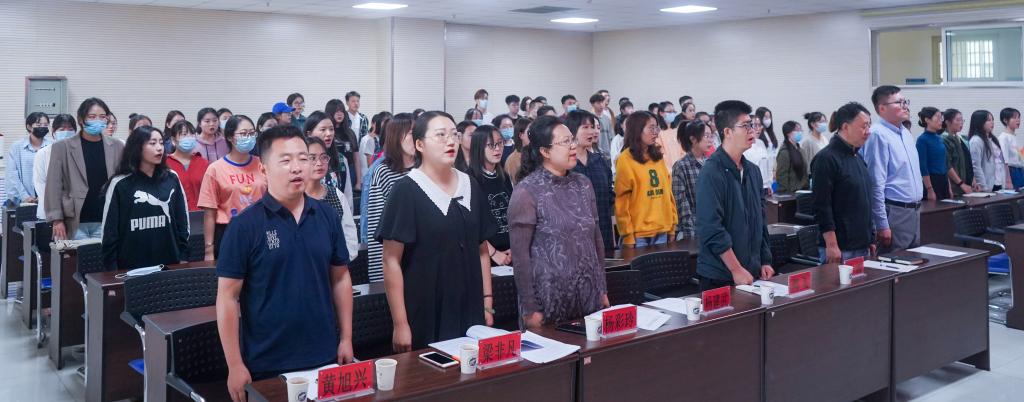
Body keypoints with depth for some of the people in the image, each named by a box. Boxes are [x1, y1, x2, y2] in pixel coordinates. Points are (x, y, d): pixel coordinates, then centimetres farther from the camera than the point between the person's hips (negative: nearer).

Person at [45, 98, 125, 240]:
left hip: (106, 222, 1)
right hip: (75, 223, -1)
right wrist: (57, 219, -6)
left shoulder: (117, 147, 7)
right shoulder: (62, 147, 3)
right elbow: (54, 185, 1)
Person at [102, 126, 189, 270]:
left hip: (169, 264, 3)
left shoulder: (172, 179, 4)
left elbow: (182, 220, 10)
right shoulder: (120, 183, -5)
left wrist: (183, 257, 7)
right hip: (132, 267, -3)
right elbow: (110, 229, -2)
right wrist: (112, 270, -3)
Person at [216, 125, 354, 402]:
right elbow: (228, 297, -9)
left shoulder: (327, 216, 1)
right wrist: (235, 366, -10)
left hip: (325, 358, 4)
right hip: (267, 366, -3)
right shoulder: (245, 226, -10)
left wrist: (346, 338, 6)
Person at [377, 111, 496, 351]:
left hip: (470, 315, 5)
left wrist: (488, 304, 9)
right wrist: (400, 324, -14)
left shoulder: (471, 187, 8)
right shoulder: (407, 191, -9)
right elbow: (391, 261, -11)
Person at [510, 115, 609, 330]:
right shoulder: (527, 191, -11)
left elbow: (596, 238, 13)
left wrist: (603, 289, 12)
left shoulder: (583, 184, 7)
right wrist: (529, 308, -13)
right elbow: (520, 253, -12)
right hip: (549, 301, -5)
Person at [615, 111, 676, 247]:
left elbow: (667, 191, 14)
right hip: (638, 234, -6)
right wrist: (627, 235, -13)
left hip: (662, 231, 6)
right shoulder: (626, 160, -7)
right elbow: (622, 200, -10)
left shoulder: (657, 157, 11)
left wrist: (672, 225, 10)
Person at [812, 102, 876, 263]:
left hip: (862, 247, 9)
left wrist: (870, 240, 19)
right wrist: (831, 245, -21)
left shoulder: (858, 157, 14)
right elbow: (822, 206, -18)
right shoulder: (827, 159, -13)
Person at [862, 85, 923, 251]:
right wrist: (882, 225, -21)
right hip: (895, 213, -9)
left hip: (914, 212, 9)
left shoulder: (906, 133, 14)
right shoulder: (878, 134, -16)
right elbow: (876, 184, -20)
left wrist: (917, 207, 20)